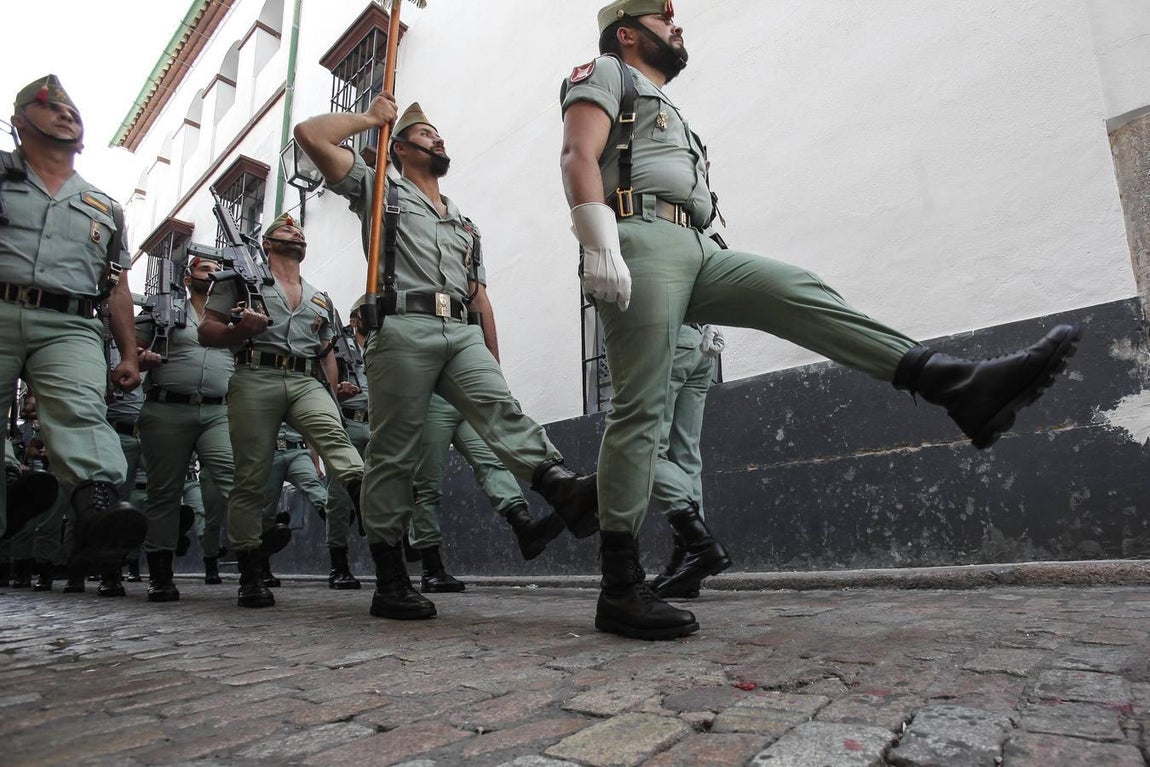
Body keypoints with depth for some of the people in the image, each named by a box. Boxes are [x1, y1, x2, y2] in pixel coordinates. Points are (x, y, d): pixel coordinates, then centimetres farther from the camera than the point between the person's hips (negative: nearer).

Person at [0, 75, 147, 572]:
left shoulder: (105, 207, 27)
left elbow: (117, 288, 22)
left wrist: (129, 356, 13)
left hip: (69, 326, 0)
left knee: (80, 411, -24)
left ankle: (97, 506, -46)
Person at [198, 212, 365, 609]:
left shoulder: (321, 299, 28)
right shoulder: (241, 279, 17)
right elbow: (206, 332, 10)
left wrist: (335, 388, 7)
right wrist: (238, 330, -13)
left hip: (306, 381, 3)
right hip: (255, 377, -2)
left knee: (333, 435, -29)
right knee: (250, 479, -4)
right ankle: (250, 576, 5)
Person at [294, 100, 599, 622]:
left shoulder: (464, 223, 33)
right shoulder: (379, 190, 20)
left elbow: (479, 295, 27)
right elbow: (310, 134, 10)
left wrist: (494, 358, 18)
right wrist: (372, 117, 24)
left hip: (462, 333, 4)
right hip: (403, 329, -4)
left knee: (501, 409, -22)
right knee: (393, 455, -4)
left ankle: (564, 490, -43)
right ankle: (390, 582, 0)